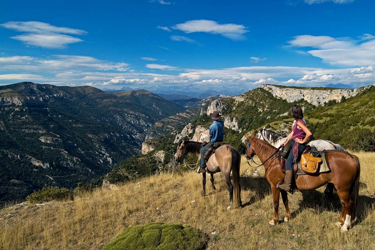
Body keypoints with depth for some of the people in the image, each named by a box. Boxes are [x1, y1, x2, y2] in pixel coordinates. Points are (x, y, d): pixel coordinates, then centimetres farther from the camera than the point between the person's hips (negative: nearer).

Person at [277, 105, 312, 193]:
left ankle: (287, 185, -8)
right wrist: (285, 142, 12)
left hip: (299, 145, -11)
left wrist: (303, 141, -17)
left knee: (289, 162, -11)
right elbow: (292, 133, 16)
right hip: (294, 142, 11)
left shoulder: (299, 122, -23)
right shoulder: (296, 121, 8)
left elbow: (309, 133, -32)